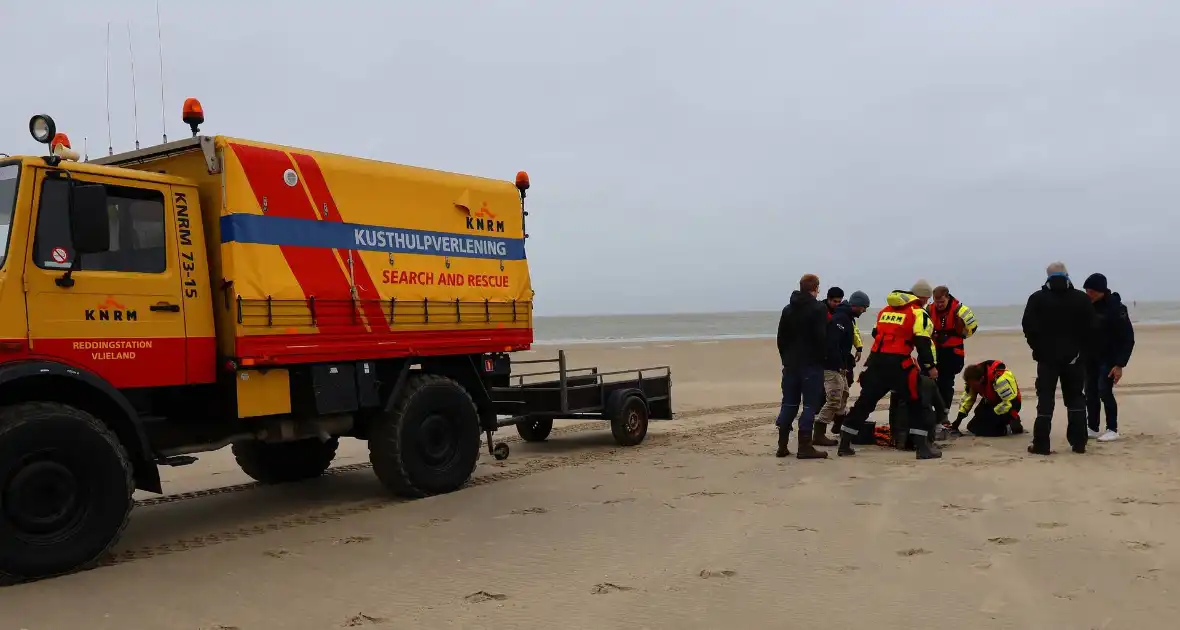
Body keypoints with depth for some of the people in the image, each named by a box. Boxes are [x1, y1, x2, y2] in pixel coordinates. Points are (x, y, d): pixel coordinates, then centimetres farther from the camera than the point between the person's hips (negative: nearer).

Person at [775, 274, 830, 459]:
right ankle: (805, 447, -5)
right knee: (810, 404, -3)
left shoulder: (788, 309, 12)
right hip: (811, 364, -6)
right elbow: (821, 337, -15)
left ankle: (782, 446, 9)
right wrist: (820, 358, -4)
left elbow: (781, 338, 13)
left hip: (791, 364, 6)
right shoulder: (819, 308, -8)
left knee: (789, 404, 10)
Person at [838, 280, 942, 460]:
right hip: (897, 364, -6)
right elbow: (924, 342, -8)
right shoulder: (918, 313, 0)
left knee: (864, 403, 12)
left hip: (876, 360, 6)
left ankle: (844, 444, 14)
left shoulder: (886, 309, 20)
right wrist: (930, 366, -2)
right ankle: (922, 446, 3)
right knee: (917, 403, 6)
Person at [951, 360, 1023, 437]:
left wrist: (992, 413, -22)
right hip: (992, 402, 8)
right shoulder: (974, 377, -13)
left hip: (1010, 405, -8)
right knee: (972, 427, 1)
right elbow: (968, 397, 0)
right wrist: (959, 419, -4)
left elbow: (1011, 402, -30)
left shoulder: (1000, 379, -36)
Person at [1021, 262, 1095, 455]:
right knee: (1075, 399, 11)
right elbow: (1089, 328, 0)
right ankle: (1079, 443, 10)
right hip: (1073, 357, 2)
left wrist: (1038, 348, 5)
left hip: (1047, 356, -2)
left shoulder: (1037, 299, -4)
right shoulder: (1082, 299, 2)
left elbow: (1028, 327, -7)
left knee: (1045, 400, 0)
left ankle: (1041, 445, -3)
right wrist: (1078, 347, 10)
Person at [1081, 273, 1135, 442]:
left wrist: (1120, 364, -20)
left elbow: (1128, 339, -16)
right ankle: (1092, 428, 14)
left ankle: (1112, 430, 0)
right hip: (1089, 357, 5)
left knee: (1104, 391, -11)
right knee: (1090, 392, 6)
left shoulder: (1116, 308, -17)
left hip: (1108, 358, -5)